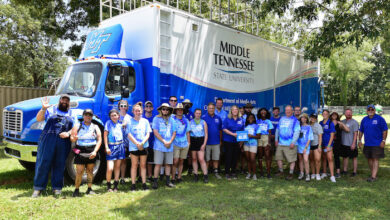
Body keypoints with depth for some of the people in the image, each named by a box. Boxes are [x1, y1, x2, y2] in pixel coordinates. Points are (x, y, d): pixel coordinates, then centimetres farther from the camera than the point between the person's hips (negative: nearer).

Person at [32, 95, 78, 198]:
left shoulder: (72, 114, 17)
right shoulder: (51, 110, 12)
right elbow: (38, 119, 2)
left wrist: (68, 133, -11)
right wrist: (43, 108, -14)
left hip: (63, 142, 1)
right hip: (48, 140, -1)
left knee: (59, 165, 4)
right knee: (43, 163, -3)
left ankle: (57, 187, 13)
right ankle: (38, 187, 5)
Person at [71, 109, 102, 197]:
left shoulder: (95, 127, 9)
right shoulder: (77, 127, 9)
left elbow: (99, 140, 4)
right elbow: (72, 138, 5)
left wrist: (95, 151, -9)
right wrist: (73, 138, -20)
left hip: (92, 152, 1)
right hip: (80, 152, -1)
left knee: (90, 170, 7)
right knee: (79, 172, -5)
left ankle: (89, 189, 15)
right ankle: (76, 190, 7)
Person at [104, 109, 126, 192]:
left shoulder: (120, 124, 11)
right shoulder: (108, 123, -1)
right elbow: (105, 135, -3)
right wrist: (106, 147, -10)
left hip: (120, 146, 4)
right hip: (111, 147, -4)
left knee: (117, 167, 8)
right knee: (110, 168, -10)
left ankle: (115, 185, 18)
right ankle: (108, 186, 8)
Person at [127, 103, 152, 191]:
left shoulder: (145, 121, 8)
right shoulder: (130, 121, 1)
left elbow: (148, 134, 4)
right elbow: (129, 135, -4)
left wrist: (142, 143, -12)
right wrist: (137, 144, -13)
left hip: (144, 146, 2)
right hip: (133, 147, -2)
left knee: (143, 165, 7)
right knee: (134, 165, 2)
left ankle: (144, 183, 12)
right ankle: (133, 184, 8)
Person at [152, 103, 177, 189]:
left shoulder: (171, 120, 11)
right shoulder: (156, 119, 0)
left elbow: (174, 132, 9)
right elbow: (155, 132, -7)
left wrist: (170, 142, -6)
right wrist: (164, 142, -10)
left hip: (169, 146, 4)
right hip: (159, 146, -4)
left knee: (168, 164, 8)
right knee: (158, 164, -4)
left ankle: (168, 181, 18)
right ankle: (155, 181, 4)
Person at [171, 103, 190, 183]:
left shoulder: (186, 120, 12)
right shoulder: (172, 120, -1)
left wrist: (189, 142, 11)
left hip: (185, 144, 4)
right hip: (175, 144, -4)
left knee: (181, 161, 8)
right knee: (175, 161, -9)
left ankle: (179, 177, 18)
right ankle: (173, 178, -1)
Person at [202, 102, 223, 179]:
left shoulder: (218, 118, 7)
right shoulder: (203, 117, -5)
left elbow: (220, 130, 13)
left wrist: (220, 140, 12)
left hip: (216, 142, 3)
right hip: (207, 142, -3)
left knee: (216, 158, 9)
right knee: (206, 159, 6)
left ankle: (216, 172, 20)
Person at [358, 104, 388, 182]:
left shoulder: (380, 119, -5)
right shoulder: (364, 119, 8)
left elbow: (385, 130, -6)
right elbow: (361, 131, 14)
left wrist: (383, 141, -12)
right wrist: (360, 141, 9)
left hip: (377, 144, -5)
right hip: (367, 144, 5)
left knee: (375, 159, -7)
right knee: (369, 159, 11)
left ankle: (373, 177, -9)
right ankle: (372, 174, 24)